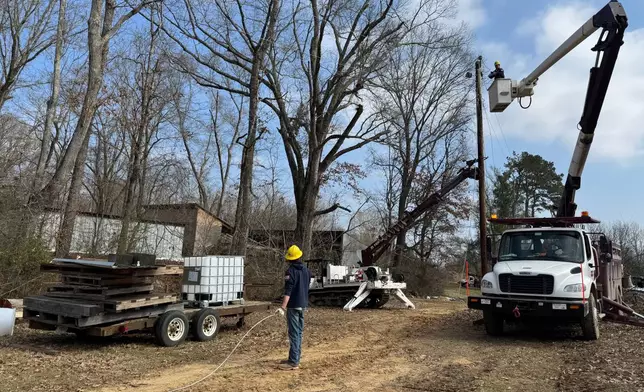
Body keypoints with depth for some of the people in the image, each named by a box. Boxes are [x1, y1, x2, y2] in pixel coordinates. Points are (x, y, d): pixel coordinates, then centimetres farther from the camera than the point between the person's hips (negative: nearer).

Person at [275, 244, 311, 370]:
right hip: (303, 304, 8)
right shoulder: (306, 270, 8)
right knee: (299, 332, 14)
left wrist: (283, 307, -30)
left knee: (294, 333, -7)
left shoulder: (291, 271, -16)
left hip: (293, 305, -8)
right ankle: (295, 358, 23)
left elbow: (288, 291, -24)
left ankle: (293, 362, -6)